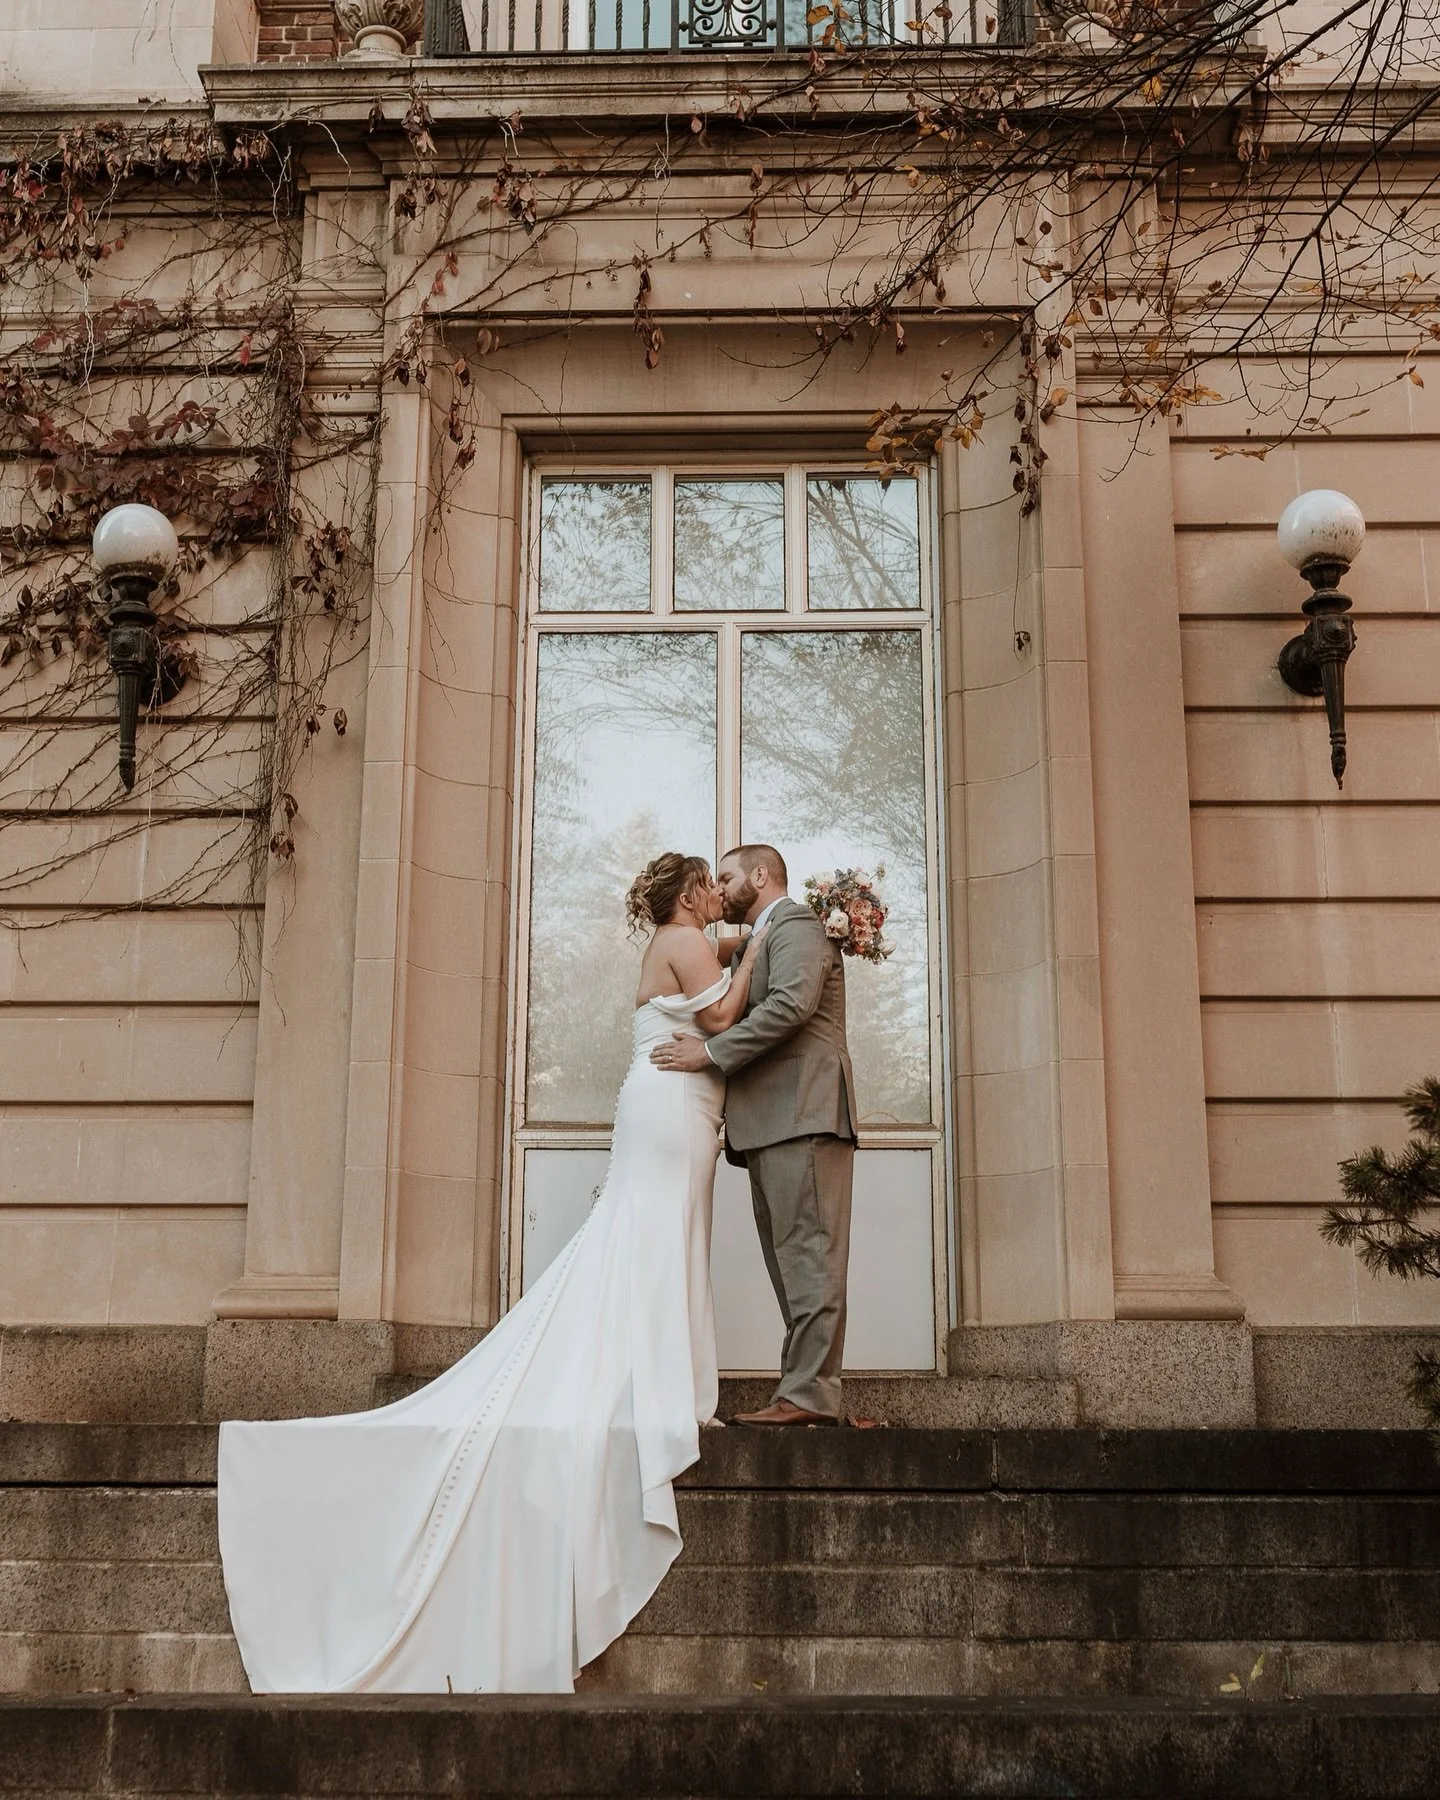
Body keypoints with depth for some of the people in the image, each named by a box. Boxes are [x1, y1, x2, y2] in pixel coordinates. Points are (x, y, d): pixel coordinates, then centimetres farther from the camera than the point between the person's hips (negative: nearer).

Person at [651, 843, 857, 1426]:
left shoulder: (796, 925, -1)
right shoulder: (756, 942, 30)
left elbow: (791, 1003, -18)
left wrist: (709, 1052, -16)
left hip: (801, 1115, -10)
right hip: (773, 1124, 10)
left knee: (807, 1257, -13)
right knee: (791, 1261, 6)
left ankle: (809, 1394, -15)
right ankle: (807, 1392, 7)